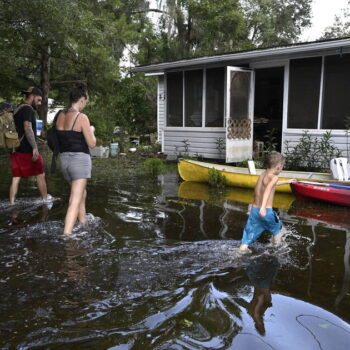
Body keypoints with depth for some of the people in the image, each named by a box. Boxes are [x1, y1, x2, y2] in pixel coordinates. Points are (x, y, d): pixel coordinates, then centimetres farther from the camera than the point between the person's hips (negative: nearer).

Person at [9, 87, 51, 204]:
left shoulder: (17, 108, 18)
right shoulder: (28, 109, -11)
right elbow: (28, 128, -23)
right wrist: (35, 148, -26)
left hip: (16, 149, 8)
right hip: (26, 150, -8)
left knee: (16, 178, 7)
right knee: (40, 174, 6)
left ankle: (12, 204, 6)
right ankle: (45, 199, 16)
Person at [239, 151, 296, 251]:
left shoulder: (262, 175, 16)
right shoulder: (274, 177, -8)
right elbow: (268, 189, -29)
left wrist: (287, 181, 54)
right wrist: (263, 207, -42)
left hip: (254, 210, 6)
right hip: (267, 212, -6)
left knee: (247, 238, 5)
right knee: (276, 229, 25)